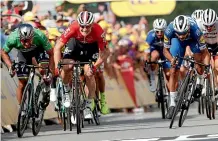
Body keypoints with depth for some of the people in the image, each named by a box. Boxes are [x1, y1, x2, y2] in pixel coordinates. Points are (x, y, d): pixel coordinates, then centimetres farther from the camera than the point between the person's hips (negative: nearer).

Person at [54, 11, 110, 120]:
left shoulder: (98, 31, -36)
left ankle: (89, 106, -2)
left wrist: (95, 67, -40)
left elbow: (105, 52, -28)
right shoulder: (73, 28, -36)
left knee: (89, 73, -16)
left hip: (92, 46, -1)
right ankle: (66, 92, 6)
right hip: (75, 42, 1)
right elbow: (58, 47, -30)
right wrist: (57, 66, -39)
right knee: (66, 67, -22)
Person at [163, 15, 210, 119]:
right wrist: (172, 59, -40)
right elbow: (166, 50, -21)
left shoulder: (195, 30, -42)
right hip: (177, 41, 1)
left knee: (199, 60, -26)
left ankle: (200, 82, 4)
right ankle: (172, 104, -3)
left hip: (193, 40, 0)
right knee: (174, 72, -8)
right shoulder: (169, 30, -38)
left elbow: (204, 52, -33)